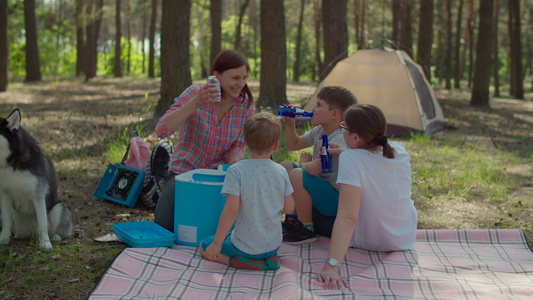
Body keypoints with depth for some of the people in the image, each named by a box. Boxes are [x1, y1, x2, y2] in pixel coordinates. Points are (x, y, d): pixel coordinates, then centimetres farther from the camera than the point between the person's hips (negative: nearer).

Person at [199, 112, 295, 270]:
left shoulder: (236, 171, -18)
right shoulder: (281, 172, -6)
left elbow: (231, 209, -21)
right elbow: (289, 207, 4)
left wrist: (217, 243, -14)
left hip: (244, 247, -5)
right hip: (273, 245, 5)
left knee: (204, 246, 17)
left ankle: (236, 261, -6)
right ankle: (269, 257, 10)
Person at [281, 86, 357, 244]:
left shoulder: (338, 140, -26)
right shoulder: (318, 131, 4)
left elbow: (313, 169, -31)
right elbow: (293, 145, 20)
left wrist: (304, 162, -8)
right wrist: (290, 124, 4)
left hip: (337, 200, -10)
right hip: (322, 193, 10)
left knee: (297, 175, -30)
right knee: (285, 166, 11)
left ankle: (307, 230, -15)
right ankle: (291, 220, 11)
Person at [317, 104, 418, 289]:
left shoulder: (350, 159, -29)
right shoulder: (399, 151, -12)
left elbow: (347, 217, -37)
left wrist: (331, 266, -43)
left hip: (367, 244, -5)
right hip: (406, 241, 5)